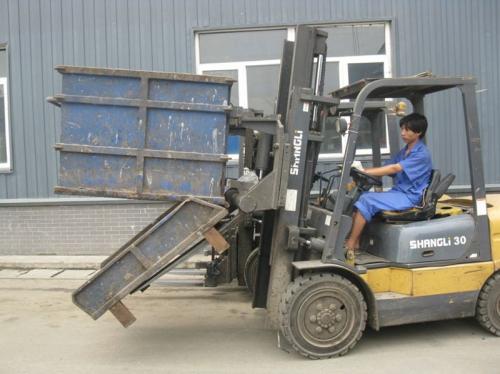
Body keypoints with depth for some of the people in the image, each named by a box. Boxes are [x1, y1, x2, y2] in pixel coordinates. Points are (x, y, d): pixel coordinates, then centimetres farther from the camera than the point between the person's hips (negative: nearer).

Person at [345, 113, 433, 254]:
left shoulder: (422, 154, -11)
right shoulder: (404, 151, 17)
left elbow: (394, 169, -21)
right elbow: (385, 169, 11)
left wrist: (365, 171, -24)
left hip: (409, 197, -8)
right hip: (397, 192, 8)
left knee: (367, 200, -25)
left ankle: (350, 246, -21)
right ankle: (355, 242, -14)